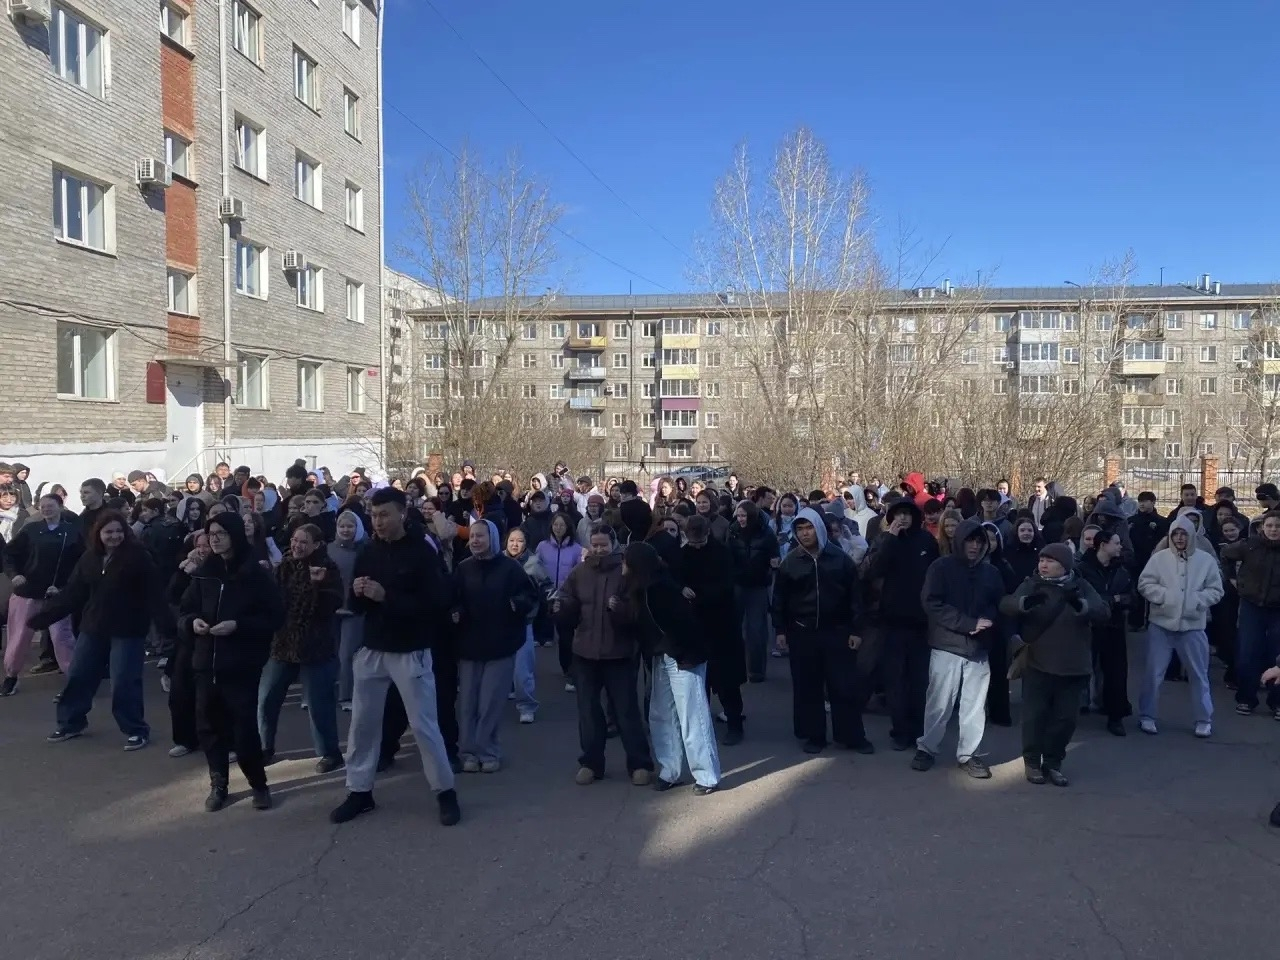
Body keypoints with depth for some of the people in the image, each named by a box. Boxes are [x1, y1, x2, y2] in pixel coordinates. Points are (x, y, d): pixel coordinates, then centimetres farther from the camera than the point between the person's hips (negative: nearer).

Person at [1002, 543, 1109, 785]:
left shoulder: (1081, 586, 1)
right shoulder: (1032, 585, -2)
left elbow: (1103, 613, -12)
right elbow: (1006, 605, -16)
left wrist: (1080, 605, -32)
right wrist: (1026, 602, -38)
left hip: (1074, 667, 2)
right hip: (1038, 664, -1)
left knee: (1066, 717, 8)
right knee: (1035, 715, 4)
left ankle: (1053, 763, 24)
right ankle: (1032, 761, 19)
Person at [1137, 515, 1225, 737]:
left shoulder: (1206, 559, -1)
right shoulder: (1159, 557, -3)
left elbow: (1216, 590, 0)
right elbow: (1144, 584, -3)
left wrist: (1196, 600, -15)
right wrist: (1164, 595, -17)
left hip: (1192, 626, 1)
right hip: (1161, 625, 0)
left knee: (1199, 674, 11)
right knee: (1154, 673, 6)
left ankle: (1204, 719, 25)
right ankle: (1147, 715, 19)